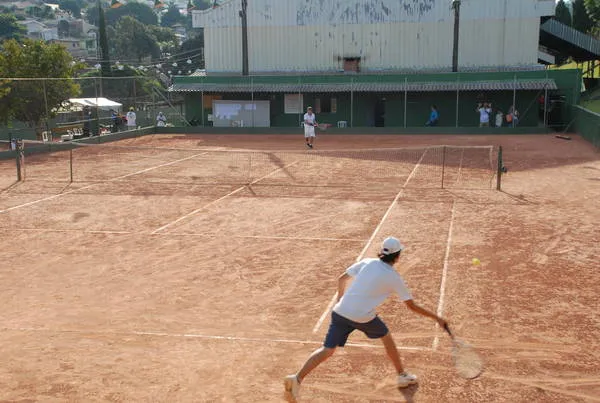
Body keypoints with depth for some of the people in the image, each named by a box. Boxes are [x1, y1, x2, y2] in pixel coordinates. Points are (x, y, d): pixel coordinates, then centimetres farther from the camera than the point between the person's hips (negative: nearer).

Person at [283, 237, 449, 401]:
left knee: (327, 350, 3)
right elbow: (412, 306, 4)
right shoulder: (394, 278, 0)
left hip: (341, 312, 3)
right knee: (386, 337, 25)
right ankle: (402, 376, 36)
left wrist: (340, 300, 30)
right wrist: (436, 317, 13)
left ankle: (297, 378, -14)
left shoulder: (367, 262, 8)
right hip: (364, 317, -3)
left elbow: (341, 279, 14)